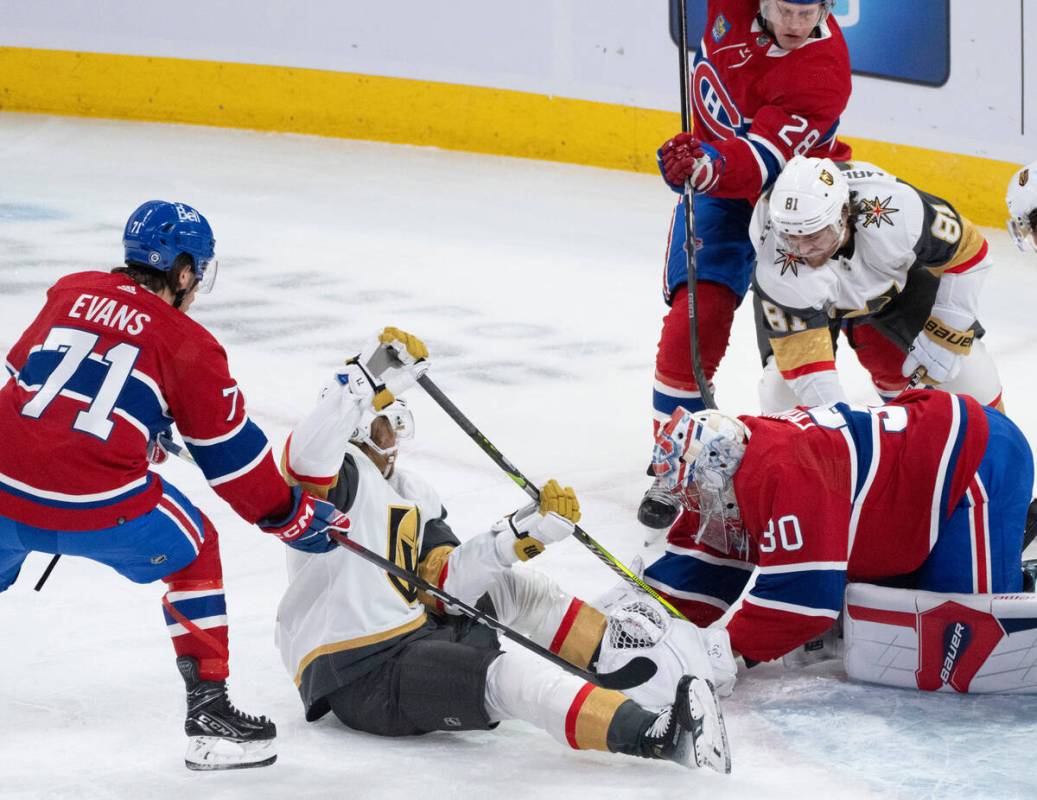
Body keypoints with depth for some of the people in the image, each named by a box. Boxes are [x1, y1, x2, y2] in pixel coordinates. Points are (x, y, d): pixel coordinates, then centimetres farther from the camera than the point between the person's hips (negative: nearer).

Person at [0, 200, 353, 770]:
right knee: (191, 549, 21)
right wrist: (293, 517, 21)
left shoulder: (71, 292, 16)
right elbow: (230, 455, 7)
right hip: (98, 503, -4)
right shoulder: (187, 344, 4)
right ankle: (208, 713, 18)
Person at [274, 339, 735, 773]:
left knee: (511, 587, 19)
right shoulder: (340, 474, -5)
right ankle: (652, 735, -45)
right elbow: (306, 456, -32)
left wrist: (523, 533, -5)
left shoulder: (413, 495, 20)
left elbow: (445, 585, 7)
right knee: (510, 675, -29)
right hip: (360, 676, -10)